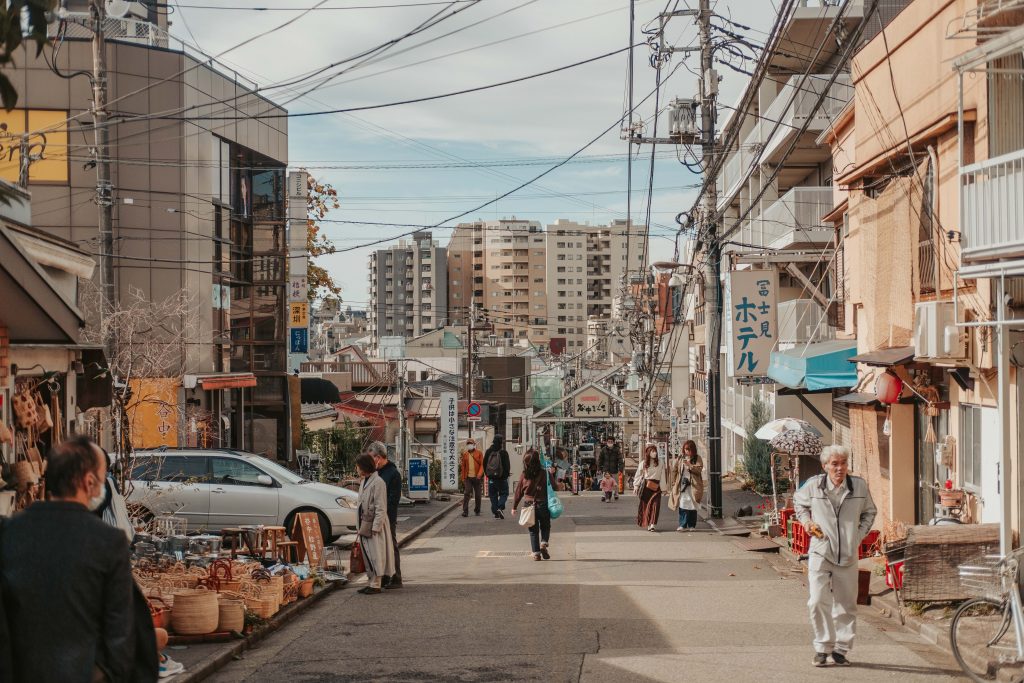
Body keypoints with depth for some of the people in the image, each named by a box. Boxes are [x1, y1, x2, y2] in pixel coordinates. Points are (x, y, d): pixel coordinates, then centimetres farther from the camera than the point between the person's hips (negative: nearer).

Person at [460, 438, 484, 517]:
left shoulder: (479, 453, 1)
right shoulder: (465, 454, 8)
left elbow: (482, 465, -3)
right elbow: (463, 466, 11)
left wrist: (479, 475, -16)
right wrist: (463, 478, 6)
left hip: (477, 478, -1)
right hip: (468, 477, 1)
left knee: (477, 495, 8)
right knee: (466, 493, -12)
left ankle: (477, 510, 24)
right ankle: (465, 511, -14)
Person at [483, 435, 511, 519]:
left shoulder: (488, 452, 1)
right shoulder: (503, 453, -12)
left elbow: (484, 464, 8)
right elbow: (507, 465, -10)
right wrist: (506, 474, 5)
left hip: (491, 478, 3)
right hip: (502, 478, -3)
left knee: (493, 495, 11)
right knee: (504, 493, 9)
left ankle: (495, 512, 9)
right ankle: (500, 507, -13)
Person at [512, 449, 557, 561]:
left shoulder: (523, 476, -5)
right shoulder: (544, 474, -11)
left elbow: (518, 492, 2)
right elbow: (553, 487, 0)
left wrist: (514, 507, 11)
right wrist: (551, 474, 8)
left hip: (528, 505, 1)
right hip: (543, 504, -1)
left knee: (533, 530, 11)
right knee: (545, 527, 19)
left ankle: (536, 553, 6)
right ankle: (543, 544, -5)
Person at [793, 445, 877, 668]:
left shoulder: (859, 486, -1)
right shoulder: (813, 485, -4)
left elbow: (869, 512, 17)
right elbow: (799, 502, 18)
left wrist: (860, 534, 4)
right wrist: (806, 521, 2)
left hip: (848, 554, 2)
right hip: (820, 551, -2)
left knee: (846, 604, 8)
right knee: (818, 601, -12)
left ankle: (841, 648, 21)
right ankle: (823, 647, 3)